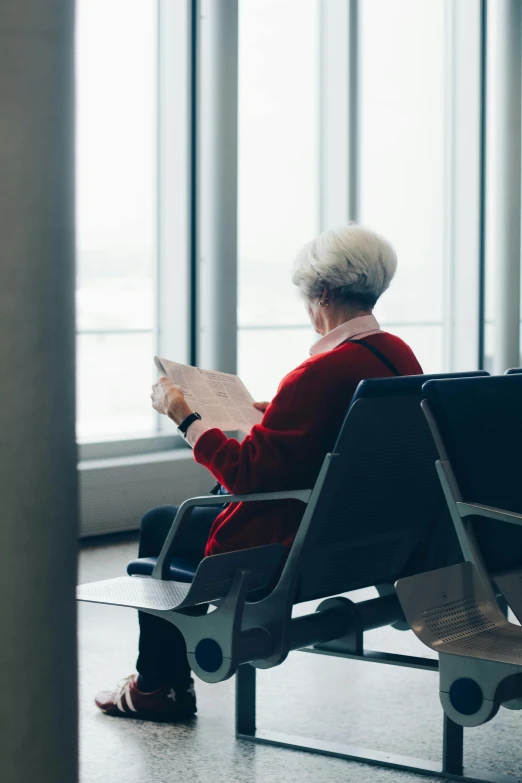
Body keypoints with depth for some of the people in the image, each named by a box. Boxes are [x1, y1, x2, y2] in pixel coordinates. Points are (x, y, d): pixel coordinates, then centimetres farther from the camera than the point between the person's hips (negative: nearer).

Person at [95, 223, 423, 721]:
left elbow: (247, 474, -25)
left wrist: (183, 417, -15)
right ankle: (172, 673, 36)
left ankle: (156, 687, 28)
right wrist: (280, 414, 20)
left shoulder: (323, 373, -28)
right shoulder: (401, 356, -1)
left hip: (298, 544, -9)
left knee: (159, 526, 14)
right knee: (205, 510, 28)